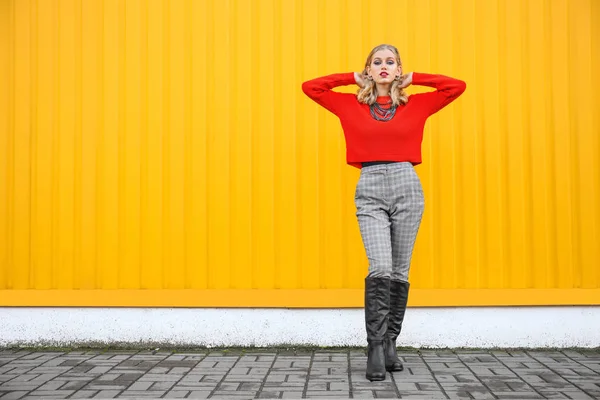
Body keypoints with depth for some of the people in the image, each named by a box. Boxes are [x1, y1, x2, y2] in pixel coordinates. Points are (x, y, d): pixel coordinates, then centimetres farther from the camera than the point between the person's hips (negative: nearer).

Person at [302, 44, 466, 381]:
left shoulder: (416, 105, 12)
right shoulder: (351, 105, 12)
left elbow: (457, 86, 10)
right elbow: (310, 87, 11)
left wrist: (413, 79, 14)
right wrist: (353, 78, 14)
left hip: (407, 187, 1)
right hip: (370, 191, -1)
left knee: (399, 272, 5)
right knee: (380, 268, -17)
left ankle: (390, 344, 17)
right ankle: (375, 349, -10)